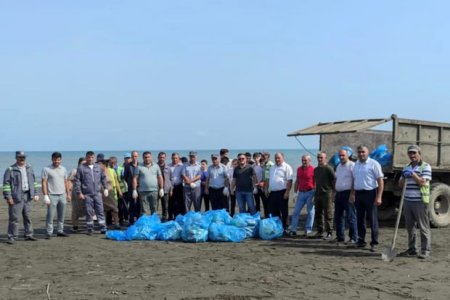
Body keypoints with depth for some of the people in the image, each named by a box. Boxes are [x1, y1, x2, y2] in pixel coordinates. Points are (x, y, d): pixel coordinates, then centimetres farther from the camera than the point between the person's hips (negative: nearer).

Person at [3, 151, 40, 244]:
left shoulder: (29, 168, 13)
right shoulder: (10, 170, -4)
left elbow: (33, 182, 20)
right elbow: (6, 184, -7)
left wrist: (35, 193, 14)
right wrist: (8, 197, -14)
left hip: (28, 197, 5)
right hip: (16, 197, -5)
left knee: (28, 217, 11)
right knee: (14, 218, -4)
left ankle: (28, 235, 20)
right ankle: (12, 237, 2)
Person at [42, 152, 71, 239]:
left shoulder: (63, 169, 12)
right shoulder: (46, 169, -4)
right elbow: (44, 183, -7)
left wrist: (68, 194, 12)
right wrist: (45, 195, -13)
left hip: (62, 195, 5)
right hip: (52, 196, -5)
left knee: (61, 215, 9)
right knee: (50, 215, -4)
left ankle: (60, 231, 18)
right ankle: (49, 233, 1)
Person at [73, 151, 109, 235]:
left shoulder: (98, 167, 9)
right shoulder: (81, 168, -1)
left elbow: (103, 178, 17)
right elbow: (77, 181, -2)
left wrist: (105, 188, 12)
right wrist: (79, 192, -8)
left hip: (97, 193, 2)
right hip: (87, 194, -2)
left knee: (100, 211, 3)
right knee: (89, 212, 3)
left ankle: (103, 228, 8)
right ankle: (90, 229, 13)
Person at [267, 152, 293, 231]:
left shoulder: (286, 167, -6)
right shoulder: (272, 167, 17)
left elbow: (289, 181, -12)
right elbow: (269, 179, 23)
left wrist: (287, 192, -18)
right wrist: (268, 189, 15)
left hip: (282, 192, -7)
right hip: (272, 192, 7)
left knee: (284, 212, 1)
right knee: (273, 212, 11)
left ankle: (284, 228, 8)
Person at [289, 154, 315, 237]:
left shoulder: (313, 170, -7)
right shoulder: (299, 169, 11)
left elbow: (316, 183, -9)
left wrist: (315, 196, -14)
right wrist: (295, 193, 12)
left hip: (310, 193, -5)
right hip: (301, 193, 5)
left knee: (310, 212, 1)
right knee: (296, 211, 3)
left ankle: (308, 230, 8)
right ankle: (293, 230, 7)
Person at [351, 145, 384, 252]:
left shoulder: (373, 164, -7)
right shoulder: (356, 164, 13)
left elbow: (380, 181, -10)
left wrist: (379, 197, -17)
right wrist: (352, 194, 14)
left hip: (370, 193, -6)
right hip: (358, 194, 6)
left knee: (372, 219, -3)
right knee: (360, 219, 11)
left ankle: (374, 243, 2)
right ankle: (361, 241, 20)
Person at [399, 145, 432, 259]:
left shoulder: (425, 167, -3)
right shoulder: (406, 168, 16)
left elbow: (423, 182, -12)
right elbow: (401, 184, 14)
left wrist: (413, 174, -16)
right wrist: (404, 177, -5)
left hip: (420, 201, -6)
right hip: (408, 201, 6)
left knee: (423, 227, -2)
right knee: (410, 227, 10)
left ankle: (425, 250, 3)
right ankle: (411, 249, 19)